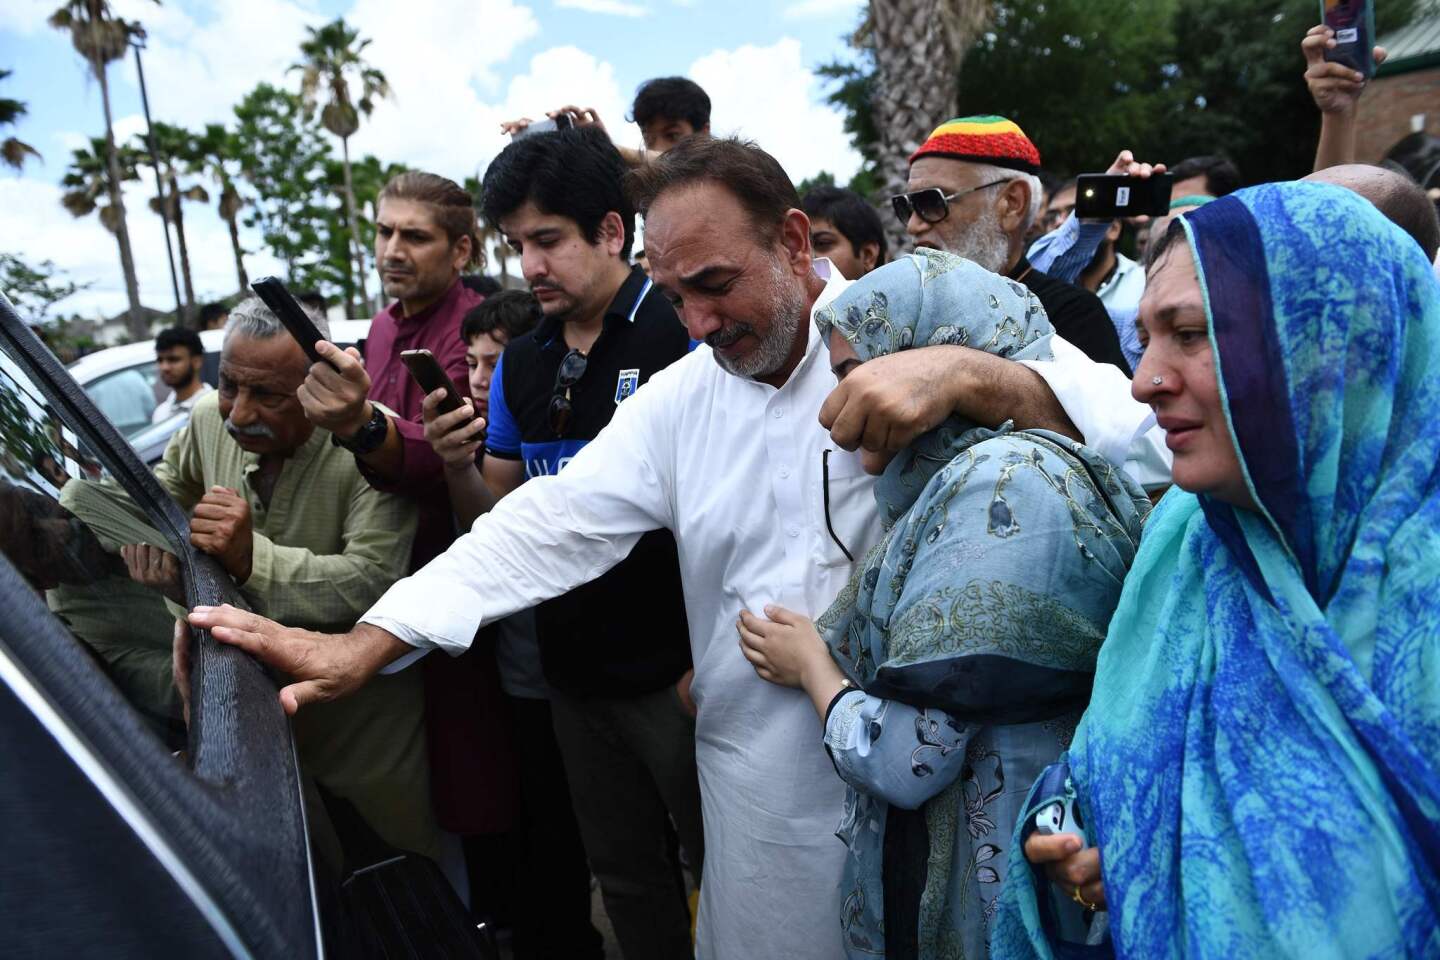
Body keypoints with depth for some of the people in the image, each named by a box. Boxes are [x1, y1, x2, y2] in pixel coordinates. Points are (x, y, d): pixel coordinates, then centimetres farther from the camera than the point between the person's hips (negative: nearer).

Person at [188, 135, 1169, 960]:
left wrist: (967, 374, -35)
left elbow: (1146, 433, -16)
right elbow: (550, 525, -2)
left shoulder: (921, 330, -10)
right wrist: (360, 648, -9)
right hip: (761, 795, 3)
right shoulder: (680, 396, 2)